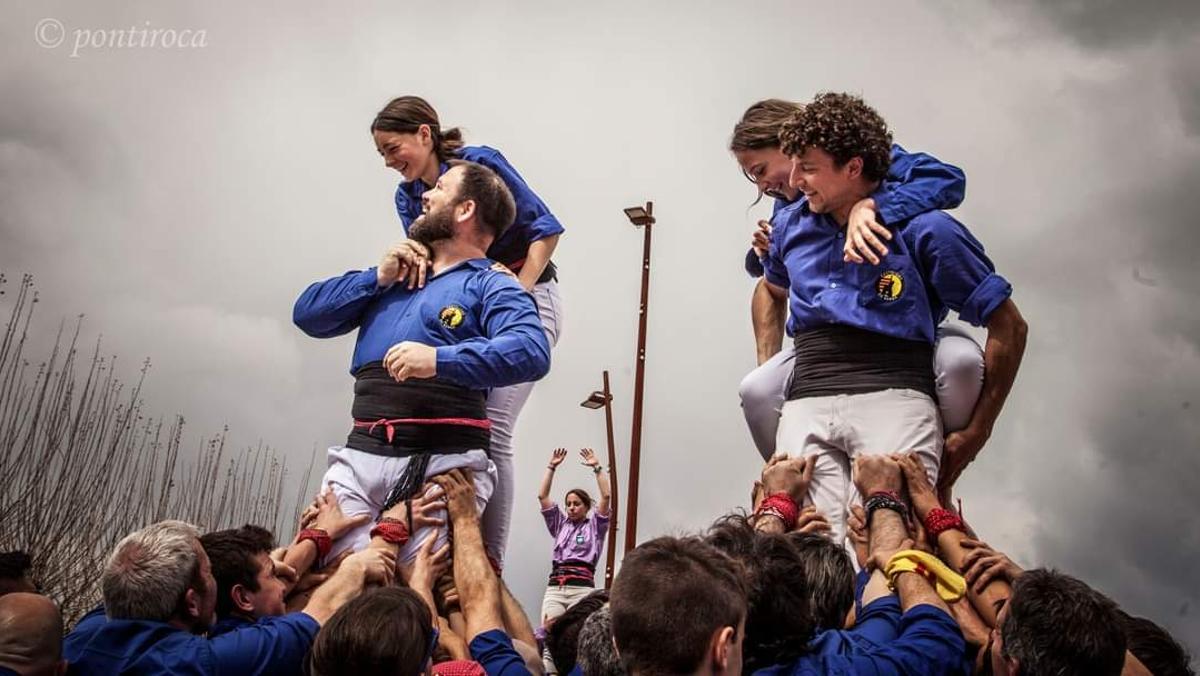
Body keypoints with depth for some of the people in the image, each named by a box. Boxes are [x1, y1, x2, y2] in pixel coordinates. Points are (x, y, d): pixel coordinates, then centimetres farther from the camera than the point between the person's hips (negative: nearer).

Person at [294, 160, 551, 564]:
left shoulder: (492, 287, 4)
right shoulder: (390, 279, 25)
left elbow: (531, 353, -15)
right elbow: (307, 314, 21)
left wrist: (440, 359, -27)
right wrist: (377, 278, 9)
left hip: (444, 465, -5)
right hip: (361, 456, 5)